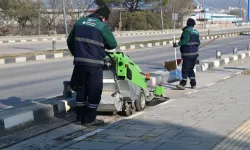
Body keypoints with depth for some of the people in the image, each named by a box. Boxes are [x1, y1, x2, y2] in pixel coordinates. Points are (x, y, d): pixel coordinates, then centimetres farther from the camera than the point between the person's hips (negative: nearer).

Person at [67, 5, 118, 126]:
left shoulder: (79, 22, 10)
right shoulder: (102, 26, -7)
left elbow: (69, 41, 17)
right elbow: (113, 44, 0)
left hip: (79, 62, 6)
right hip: (94, 64, -6)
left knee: (81, 90, 15)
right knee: (94, 92, 5)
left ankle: (80, 117, 22)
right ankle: (89, 119, 8)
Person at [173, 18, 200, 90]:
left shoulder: (187, 30, -11)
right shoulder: (196, 32, 13)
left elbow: (185, 40, -24)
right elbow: (198, 42, 18)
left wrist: (178, 44, -21)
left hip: (188, 54, -8)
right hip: (195, 53, 8)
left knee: (185, 69, -9)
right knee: (191, 69, 16)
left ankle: (183, 84, -15)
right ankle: (193, 84, 16)